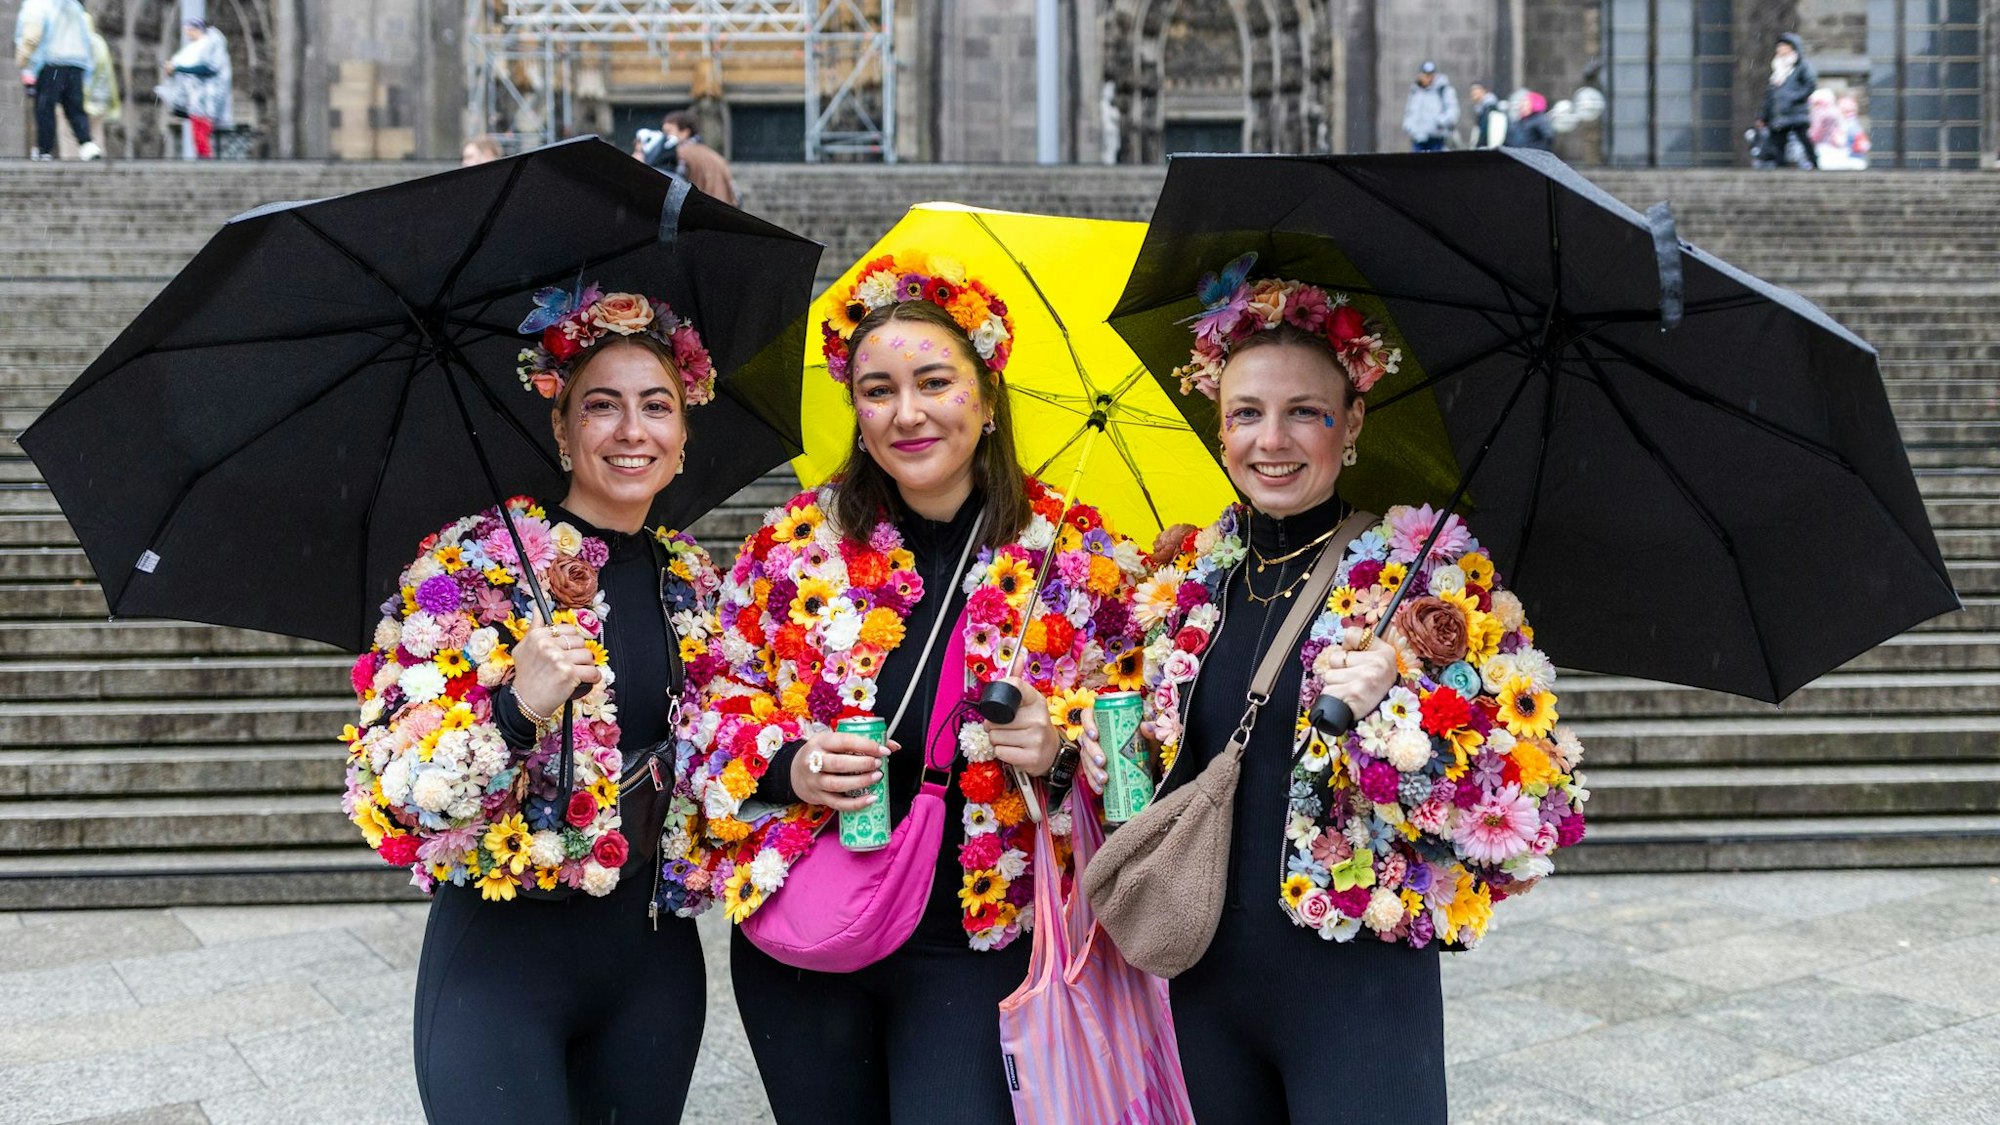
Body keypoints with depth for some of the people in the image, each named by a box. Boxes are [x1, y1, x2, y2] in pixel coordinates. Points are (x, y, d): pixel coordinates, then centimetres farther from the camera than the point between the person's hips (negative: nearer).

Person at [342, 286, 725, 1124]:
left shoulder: (693, 582, 5)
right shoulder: (471, 562, -10)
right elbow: (388, 787, -15)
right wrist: (517, 707, -29)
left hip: (655, 953, 5)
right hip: (503, 958, -5)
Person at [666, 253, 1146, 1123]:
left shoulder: (1079, 555, -2)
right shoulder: (797, 540, 1)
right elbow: (720, 700, 7)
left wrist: (1061, 749, -17)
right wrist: (786, 766, -13)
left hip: (976, 950, -2)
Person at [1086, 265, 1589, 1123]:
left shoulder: (1435, 571, -8)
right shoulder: (1188, 579, 5)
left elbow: (1532, 798, -12)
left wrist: (1395, 706, -25)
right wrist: (1107, 749, -1)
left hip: (1357, 988, -4)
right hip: (1205, 985, 5)